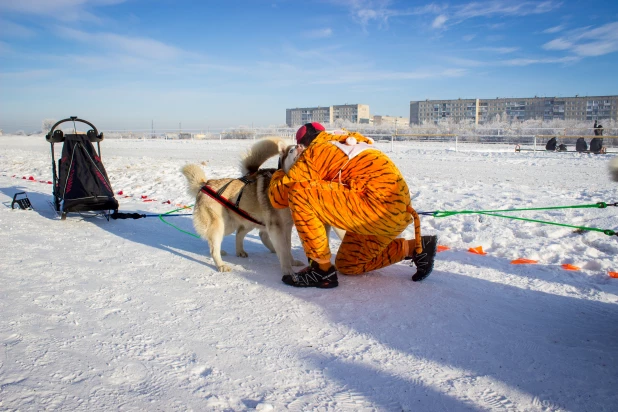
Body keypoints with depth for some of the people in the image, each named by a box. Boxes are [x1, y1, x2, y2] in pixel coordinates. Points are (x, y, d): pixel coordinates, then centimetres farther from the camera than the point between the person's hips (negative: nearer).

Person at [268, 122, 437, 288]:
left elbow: (279, 196, -1)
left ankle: (322, 270, -6)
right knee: (347, 265, 24)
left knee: (299, 194, -13)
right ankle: (416, 247, 18)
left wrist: (278, 175, 20)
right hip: (399, 211, 10)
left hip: (381, 206, -10)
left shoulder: (314, 151, 0)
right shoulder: (350, 145, 24)